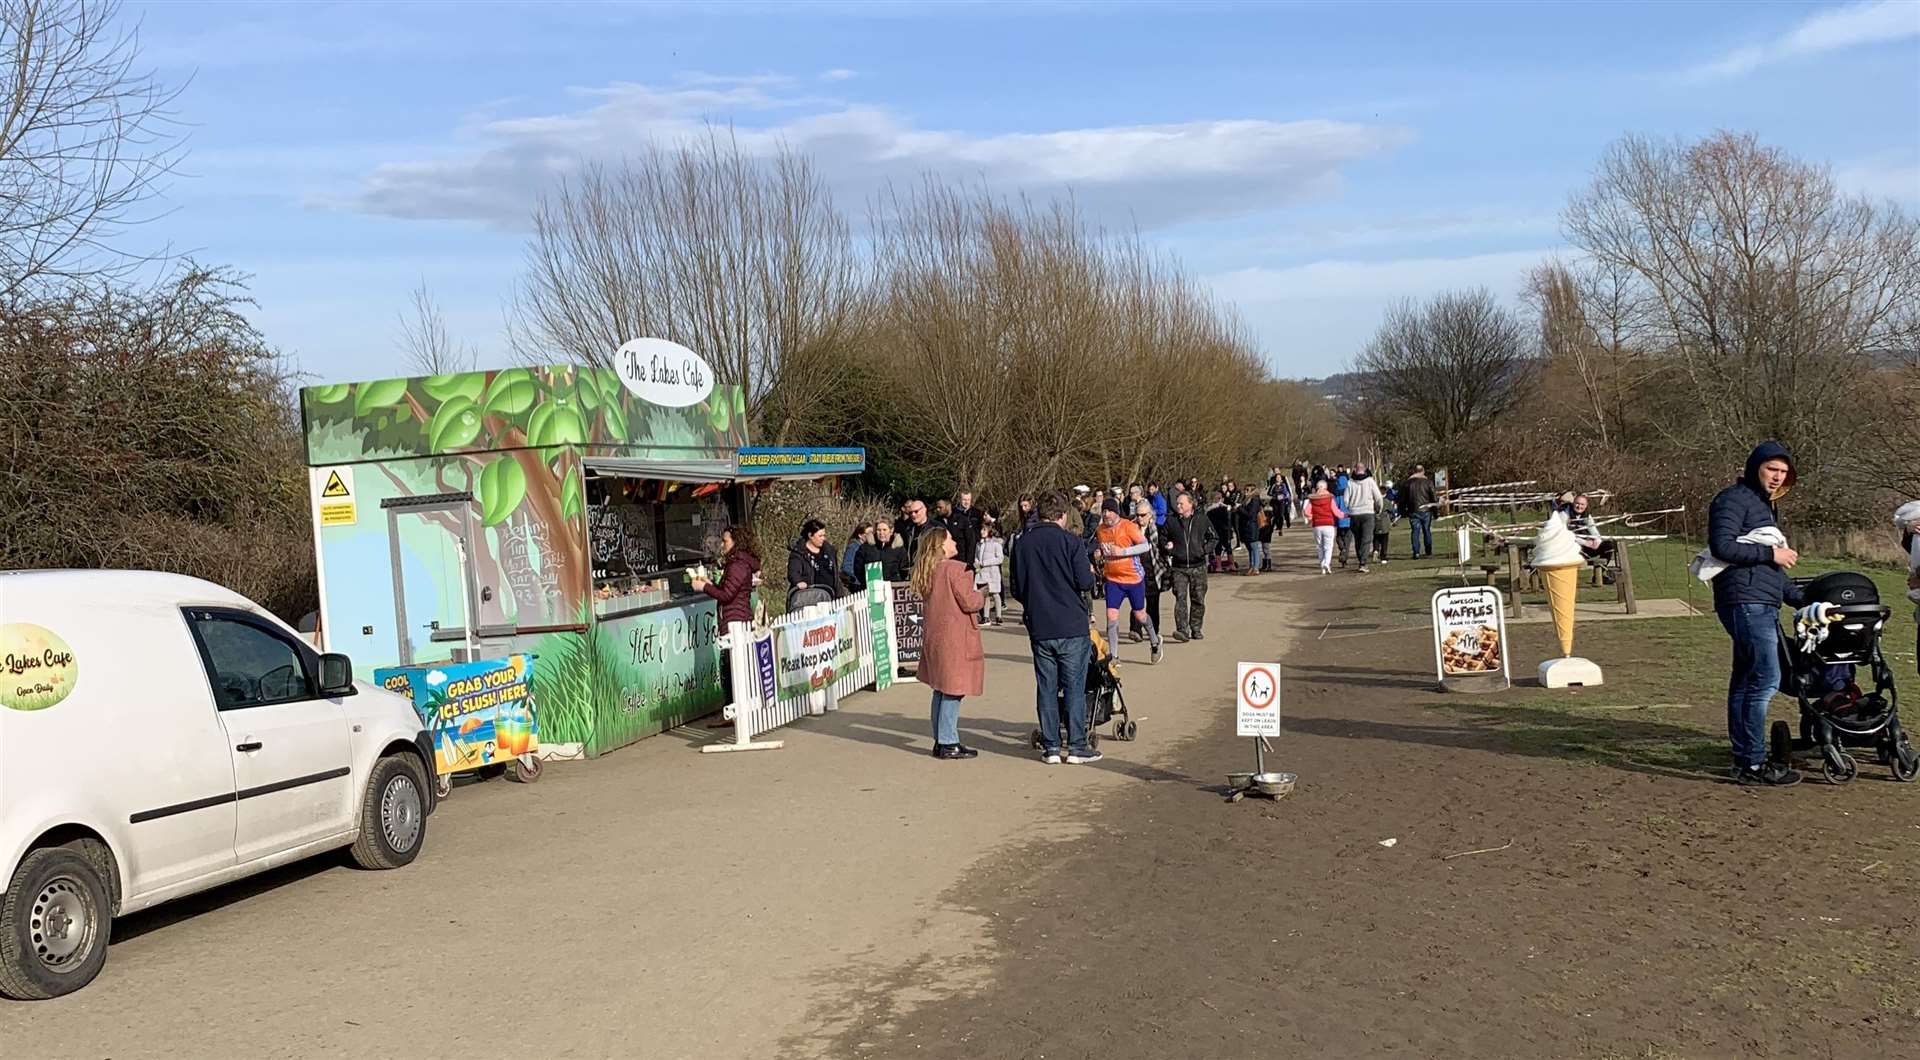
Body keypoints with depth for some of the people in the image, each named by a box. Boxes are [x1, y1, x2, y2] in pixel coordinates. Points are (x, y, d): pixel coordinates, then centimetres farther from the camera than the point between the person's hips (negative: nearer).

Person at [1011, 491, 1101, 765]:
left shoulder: (1022, 543, 4)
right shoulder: (1071, 541, -9)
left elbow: (1017, 590, 8)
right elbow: (1085, 583, -11)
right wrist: (1090, 572, 10)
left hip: (1039, 629, 3)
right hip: (1072, 627, -3)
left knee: (1046, 688, 9)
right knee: (1075, 687, 3)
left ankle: (1050, 747, 10)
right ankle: (1077, 746, 5)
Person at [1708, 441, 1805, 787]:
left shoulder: (1765, 506, 26)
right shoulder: (1734, 499, -5)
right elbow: (1722, 546, -19)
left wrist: (1799, 598, 27)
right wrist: (1771, 553, -13)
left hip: (1763, 605, 10)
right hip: (1745, 601, -10)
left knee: (1745, 680, 11)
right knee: (1766, 680, -14)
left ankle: (1744, 758, 15)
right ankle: (1753, 764, -12)